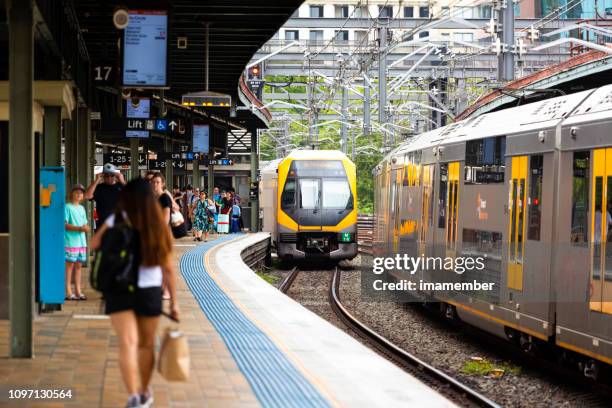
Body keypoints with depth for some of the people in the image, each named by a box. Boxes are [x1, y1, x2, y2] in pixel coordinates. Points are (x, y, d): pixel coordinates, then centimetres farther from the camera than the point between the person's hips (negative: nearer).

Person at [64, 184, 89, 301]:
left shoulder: (82, 208, 19)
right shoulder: (67, 207, -4)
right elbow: (65, 224, -11)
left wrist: (86, 228, -2)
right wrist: (79, 228, -18)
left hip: (81, 241, 7)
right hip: (70, 241, -7)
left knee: (78, 265, 8)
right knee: (70, 265, -7)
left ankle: (78, 291, 11)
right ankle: (68, 292, -6)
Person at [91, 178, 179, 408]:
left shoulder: (116, 221, -7)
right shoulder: (159, 228, -1)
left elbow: (94, 244, 5)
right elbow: (168, 270, 0)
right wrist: (174, 301, 6)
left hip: (118, 292, -2)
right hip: (150, 292, 2)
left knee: (127, 343, -7)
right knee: (146, 344, 15)